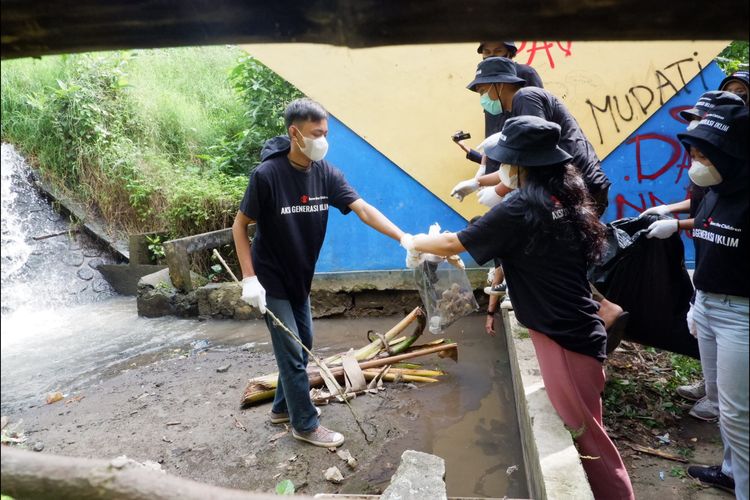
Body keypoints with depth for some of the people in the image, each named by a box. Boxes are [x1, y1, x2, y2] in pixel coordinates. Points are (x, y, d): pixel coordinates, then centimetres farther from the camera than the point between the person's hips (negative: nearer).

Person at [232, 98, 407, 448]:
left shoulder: (326, 173, -9)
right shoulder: (267, 174, -23)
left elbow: (363, 209, -15)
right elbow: (240, 226, -15)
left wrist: (403, 238, -27)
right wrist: (249, 278, -20)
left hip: (299, 277, 6)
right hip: (271, 280, -6)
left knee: (303, 345, 17)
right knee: (292, 351, 0)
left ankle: (283, 407, 38)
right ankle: (305, 424, 19)